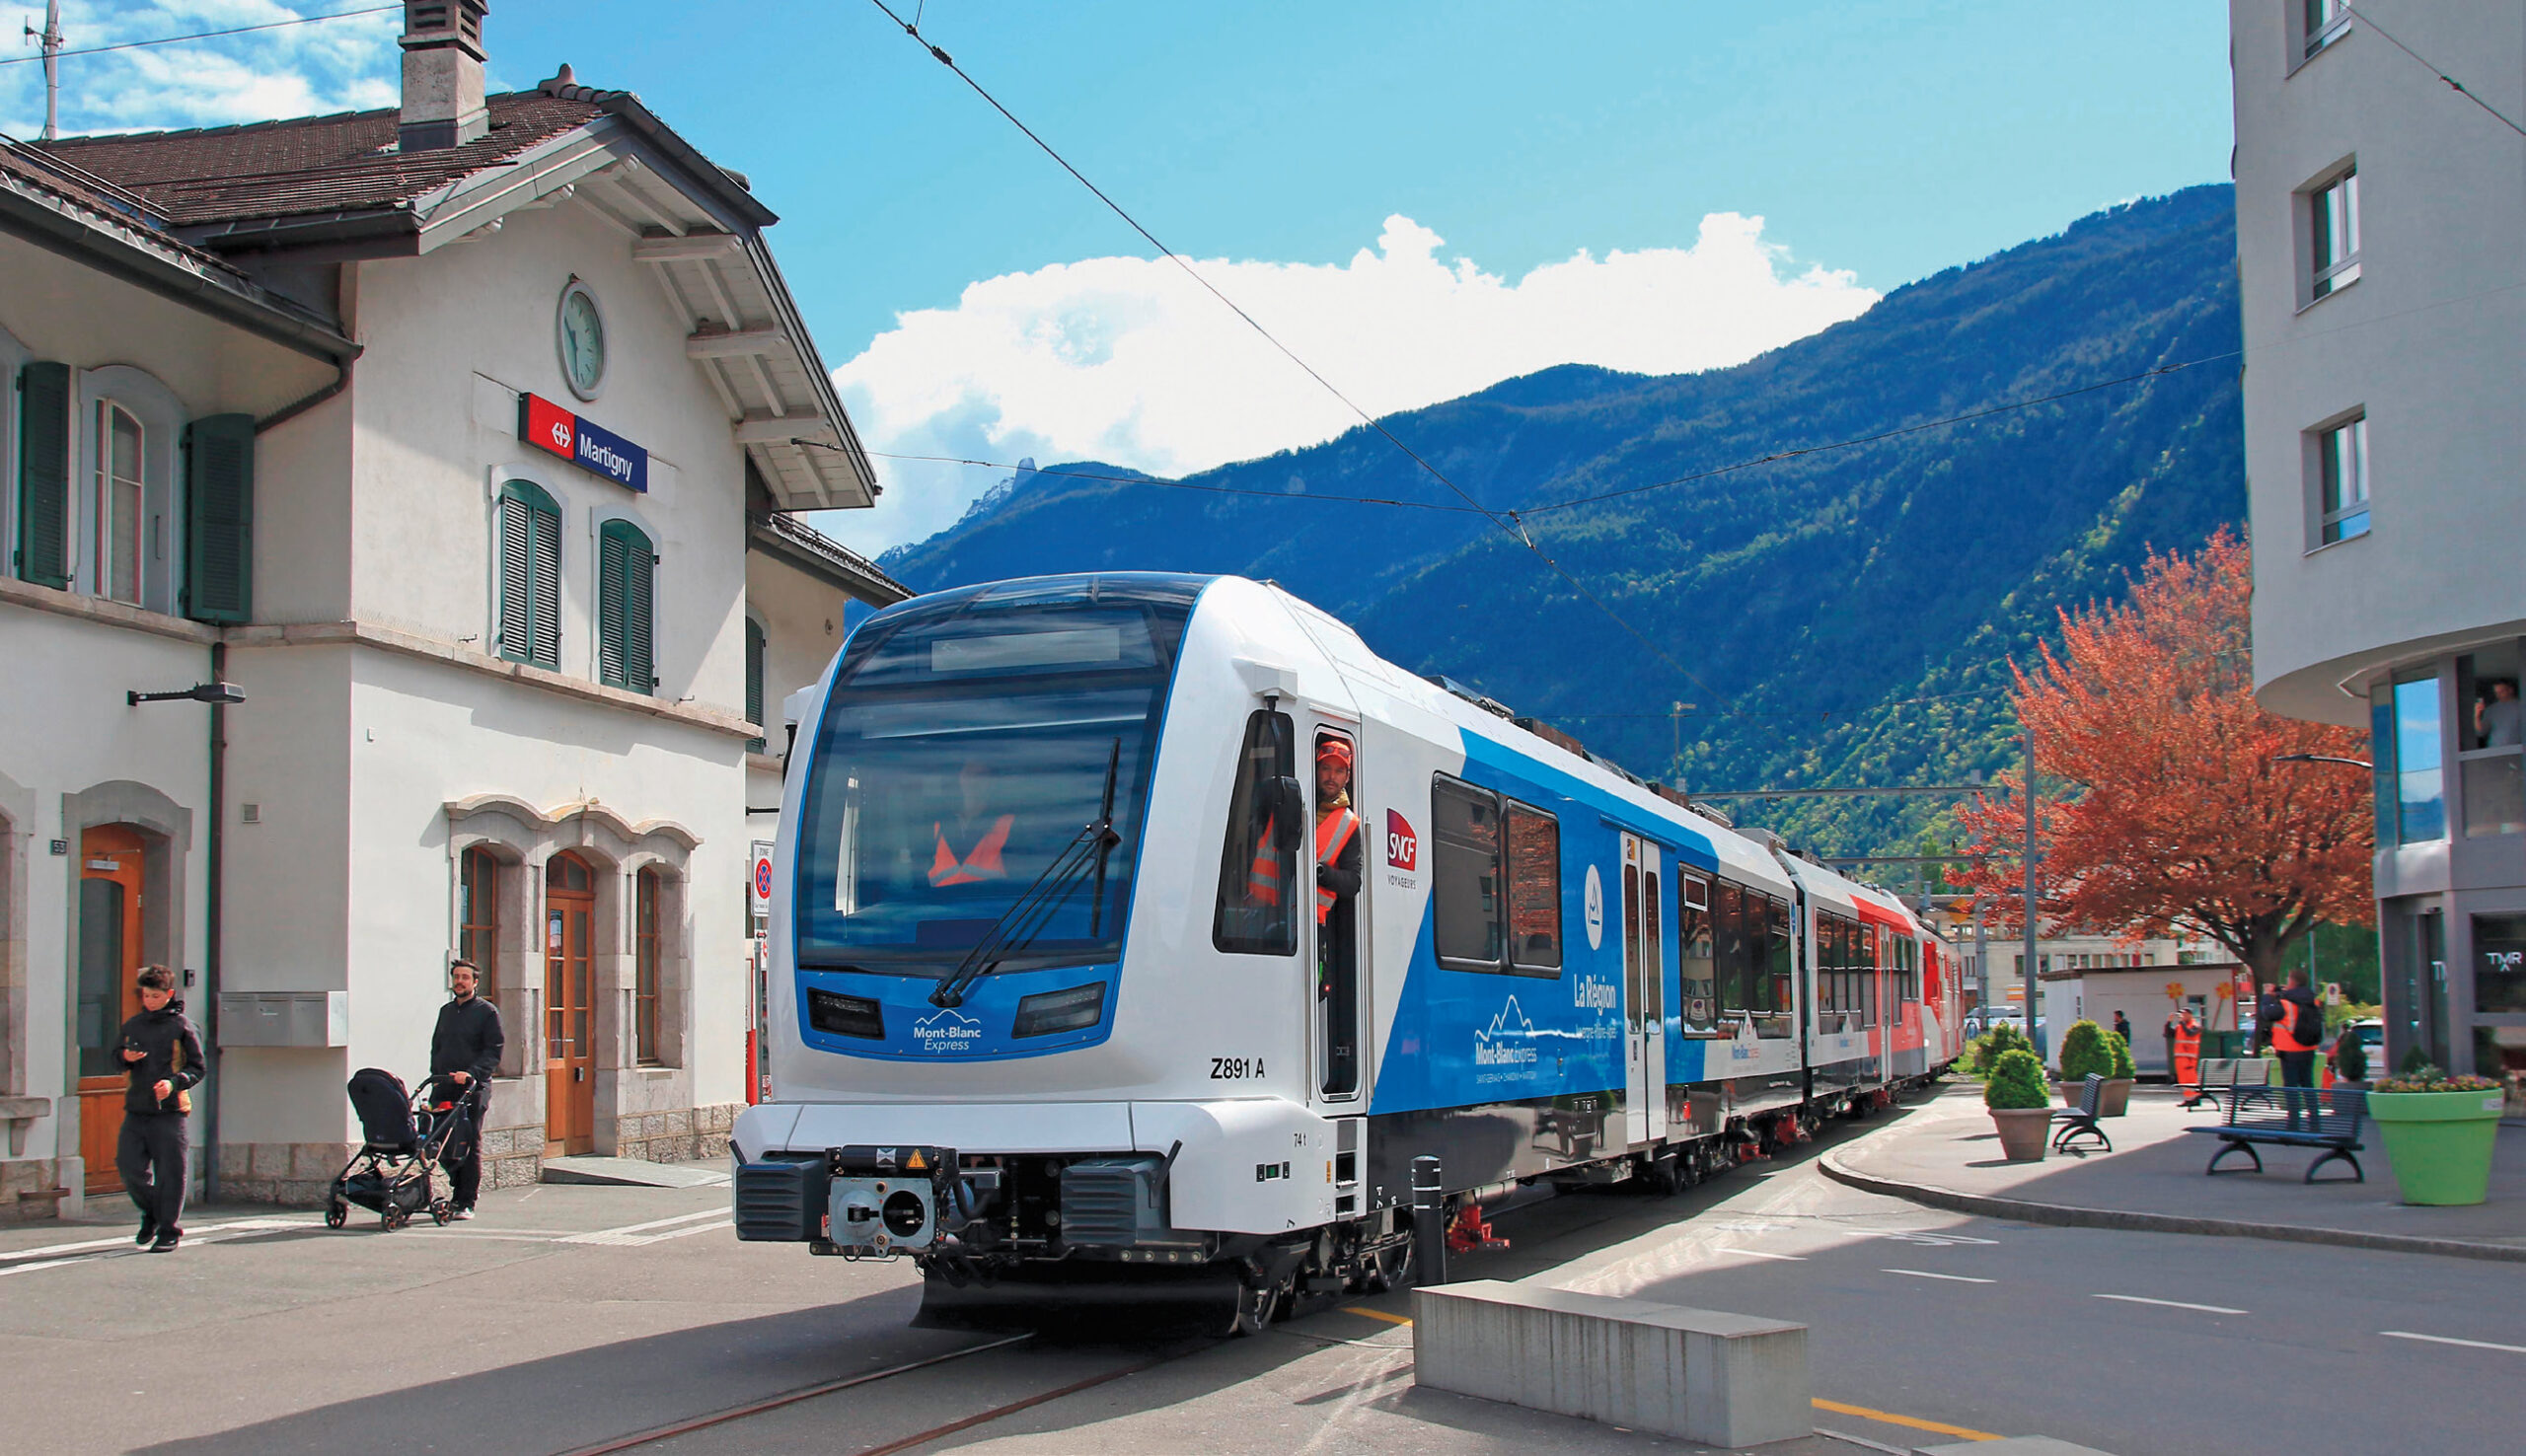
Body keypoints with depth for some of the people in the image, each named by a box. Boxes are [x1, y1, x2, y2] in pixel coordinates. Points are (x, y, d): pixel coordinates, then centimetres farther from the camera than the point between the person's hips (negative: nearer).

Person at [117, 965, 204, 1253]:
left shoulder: (182, 1026, 0)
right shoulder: (132, 1026, 15)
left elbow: (197, 1068, 0)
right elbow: (120, 1064, 24)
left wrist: (174, 1082, -17)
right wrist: (126, 1059, 1)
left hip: (170, 1111, -5)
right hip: (136, 1110, 5)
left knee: (170, 1173, -3)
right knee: (128, 1165, 0)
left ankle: (169, 1231, 6)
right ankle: (151, 1213, 25)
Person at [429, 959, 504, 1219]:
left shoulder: (487, 1012, 1)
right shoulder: (446, 1011, 20)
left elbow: (493, 1052, -6)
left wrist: (471, 1073, -20)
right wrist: (435, 1076, 9)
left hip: (473, 1089, -5)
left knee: (470, 1146, -6)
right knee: (443, 1147, 3)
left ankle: (466, 1203, -3)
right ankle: (460, 1190, 19)